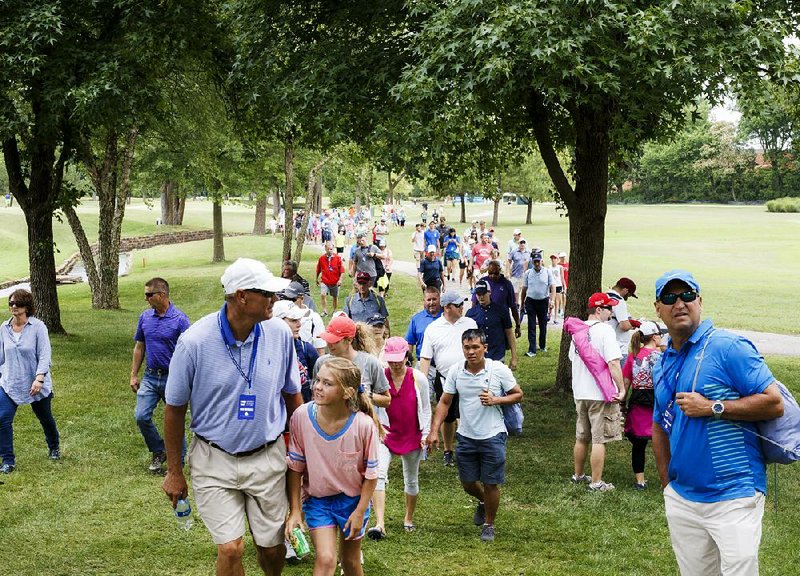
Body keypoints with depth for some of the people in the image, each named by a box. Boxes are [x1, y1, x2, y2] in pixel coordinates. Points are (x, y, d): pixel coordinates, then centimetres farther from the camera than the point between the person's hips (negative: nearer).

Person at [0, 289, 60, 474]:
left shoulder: (38, 327, -13)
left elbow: (45, 355, -16)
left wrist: (39, 379, -25)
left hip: (36, 385, -3)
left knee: (45, 418, 15)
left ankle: (54, 448, 42)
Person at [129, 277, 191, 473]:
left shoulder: (180, 319, -11)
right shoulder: (145, 317, 5)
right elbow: (139, 347, 13)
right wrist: (134, 375, 10)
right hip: (150, 377, 4)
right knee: (141, 416, -7)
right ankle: (158, 451, 14)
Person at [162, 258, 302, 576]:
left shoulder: (279, 333, -8)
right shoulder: (194, 341, -17)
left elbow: (292, 394, 6)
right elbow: (174, 409, -5)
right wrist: (174, 471, 0)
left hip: (268, 457, 3)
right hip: (215, 460, -2)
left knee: (272, 546, 12)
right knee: (230, 549, -7)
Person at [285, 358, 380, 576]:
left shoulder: (364, 425, -23)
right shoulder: (301, 416, -19)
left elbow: (371, 474, -9)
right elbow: (295, 467, -8)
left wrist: (360, 512, -7)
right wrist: (295, 511, -7)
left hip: (352, 499, 0)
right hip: (317, 499, 0)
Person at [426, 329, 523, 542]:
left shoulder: (499, 370, -11)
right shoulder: (456, 371, -4)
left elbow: (518, 394, -1)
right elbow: (445, 402, 2)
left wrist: (496, 400, -18)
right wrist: (434, 430, -7)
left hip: (492, 436, -3)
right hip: (466, 436, 3)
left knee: (490, 484, 3)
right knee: (468, 483, 13)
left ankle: (489, 524, 25)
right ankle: (483, 502, 47)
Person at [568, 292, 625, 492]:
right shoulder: (604, 329, -15)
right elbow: (613, 362, -22)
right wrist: (621, 389, -16)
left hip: (580, 393, 7)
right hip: (601, 393, -7)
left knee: (581, 438, 19)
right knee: (599, 440, 0)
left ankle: (578, 475, 31)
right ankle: (596, 482, 4)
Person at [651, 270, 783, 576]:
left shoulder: (729, 347, -10)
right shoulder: (662, 365, 12)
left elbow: (774, 403, -15)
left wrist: (712, 408, -18)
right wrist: (667, 483, 15)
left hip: (734, 497, -7)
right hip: (681, 499, 7)